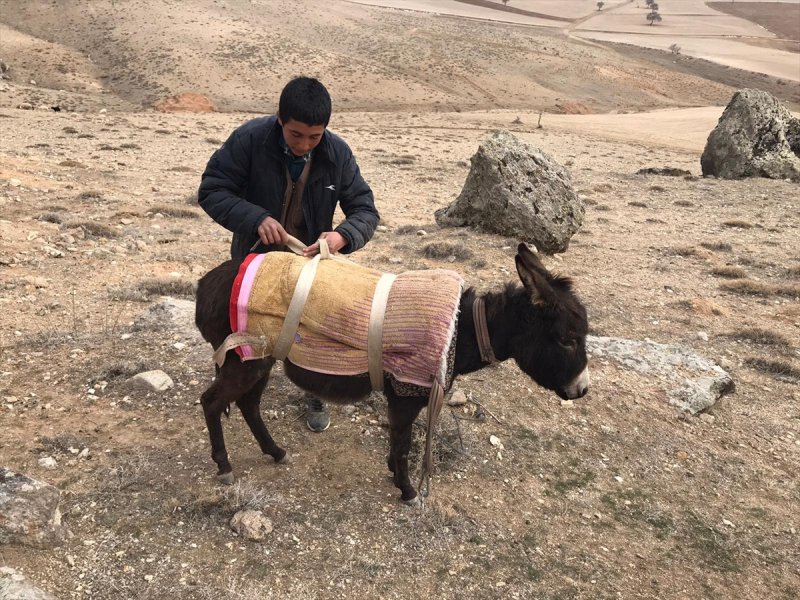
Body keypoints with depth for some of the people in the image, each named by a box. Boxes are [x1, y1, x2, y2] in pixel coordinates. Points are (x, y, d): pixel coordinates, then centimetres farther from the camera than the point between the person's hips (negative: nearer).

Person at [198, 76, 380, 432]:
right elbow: (210, 191, -22)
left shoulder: (338, 153, -20)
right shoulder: (249, 140, -26)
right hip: (254, 258, 0)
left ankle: (316, 396, 43)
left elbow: (365, 210, -16)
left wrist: (344, 236, -39)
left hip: (310, 260, 1)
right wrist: (256, 219, -38)